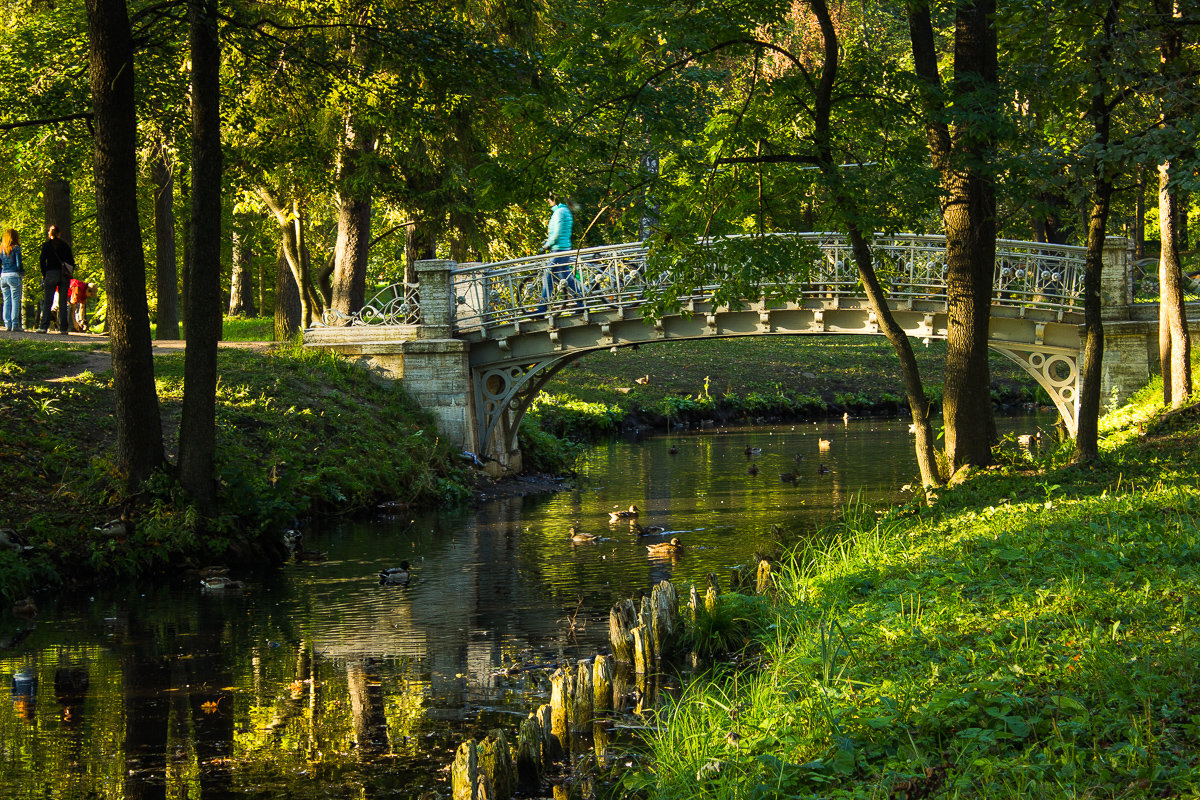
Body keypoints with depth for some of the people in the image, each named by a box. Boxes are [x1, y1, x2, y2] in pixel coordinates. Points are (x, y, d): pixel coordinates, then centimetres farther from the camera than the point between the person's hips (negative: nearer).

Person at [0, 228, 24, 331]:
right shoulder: (15, 248, -6)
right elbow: (19, 264, -10)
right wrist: (22, 274, 3)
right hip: (14, 276, -5)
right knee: (15, 300, -4)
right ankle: (15, 324, -9)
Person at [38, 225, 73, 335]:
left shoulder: (46, 245, 1)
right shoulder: (65, 245, 8)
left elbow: (42, 261, -4)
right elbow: (71, 261, 5)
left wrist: (44, 275, 3)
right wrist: (69, 273, 10)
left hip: (51, 273, -2)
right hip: (64, 276, 2)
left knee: (47, 301, 0)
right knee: (63, 302, 4)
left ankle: (44, 326, -9)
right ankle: (63, 328, 0)